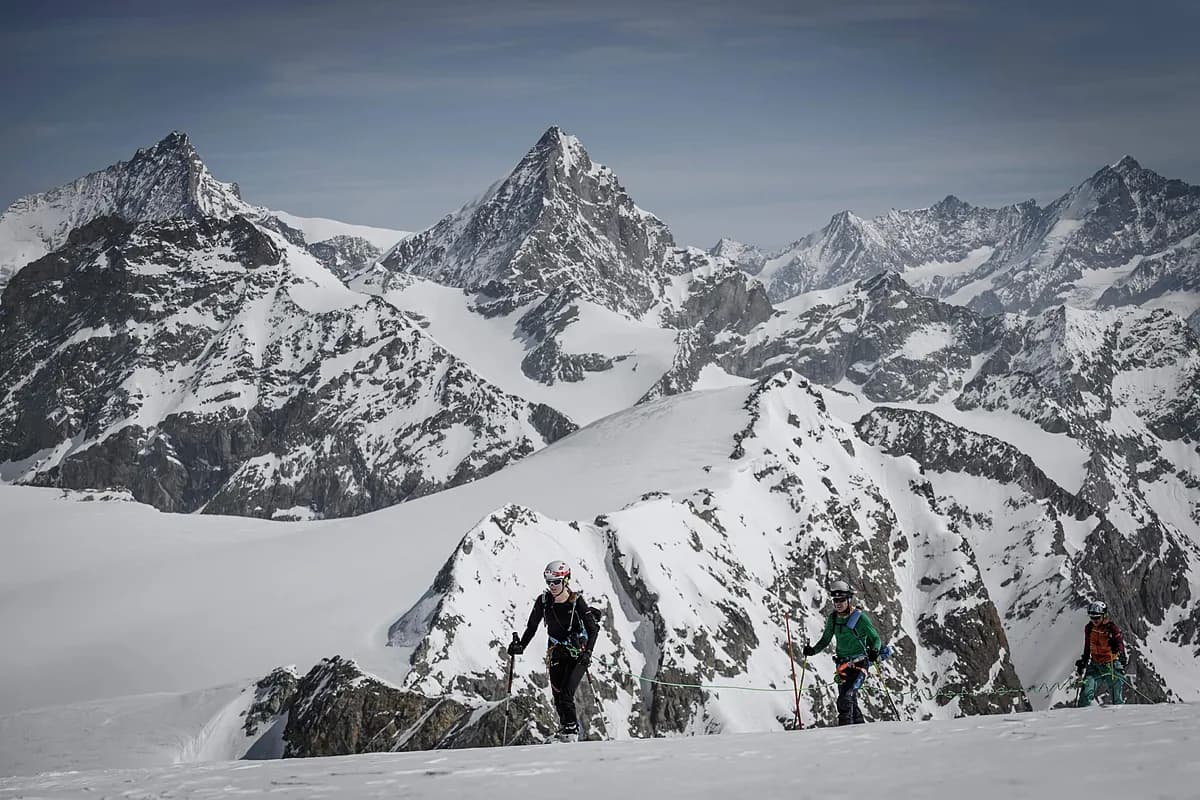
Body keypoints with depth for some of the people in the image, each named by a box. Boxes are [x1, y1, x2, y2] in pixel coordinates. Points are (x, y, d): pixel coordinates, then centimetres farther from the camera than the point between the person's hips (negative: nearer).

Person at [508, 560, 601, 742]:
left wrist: (587, 652, -27)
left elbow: (593, 629, -14)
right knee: (558, 696, -2)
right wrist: (520, 646, -7)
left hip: (578, 653, -4)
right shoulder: (543, 601, -5)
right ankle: (567, 725, 20)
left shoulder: (577, 601, -15)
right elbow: (532, 627, 6)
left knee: (566, 694, -17)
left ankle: (571, 729, -2)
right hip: (557, 651, 4)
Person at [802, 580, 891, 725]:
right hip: (843, 664, 6)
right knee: (850, 702, 6)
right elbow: (825, 640, 16)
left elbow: (875, 638, -4)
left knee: (845, 699, -21)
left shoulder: (860, 618, -10)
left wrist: (874, 651, -24)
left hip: (859, 664, -6)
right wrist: (813, 650, -1)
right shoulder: (833, 618, 5)